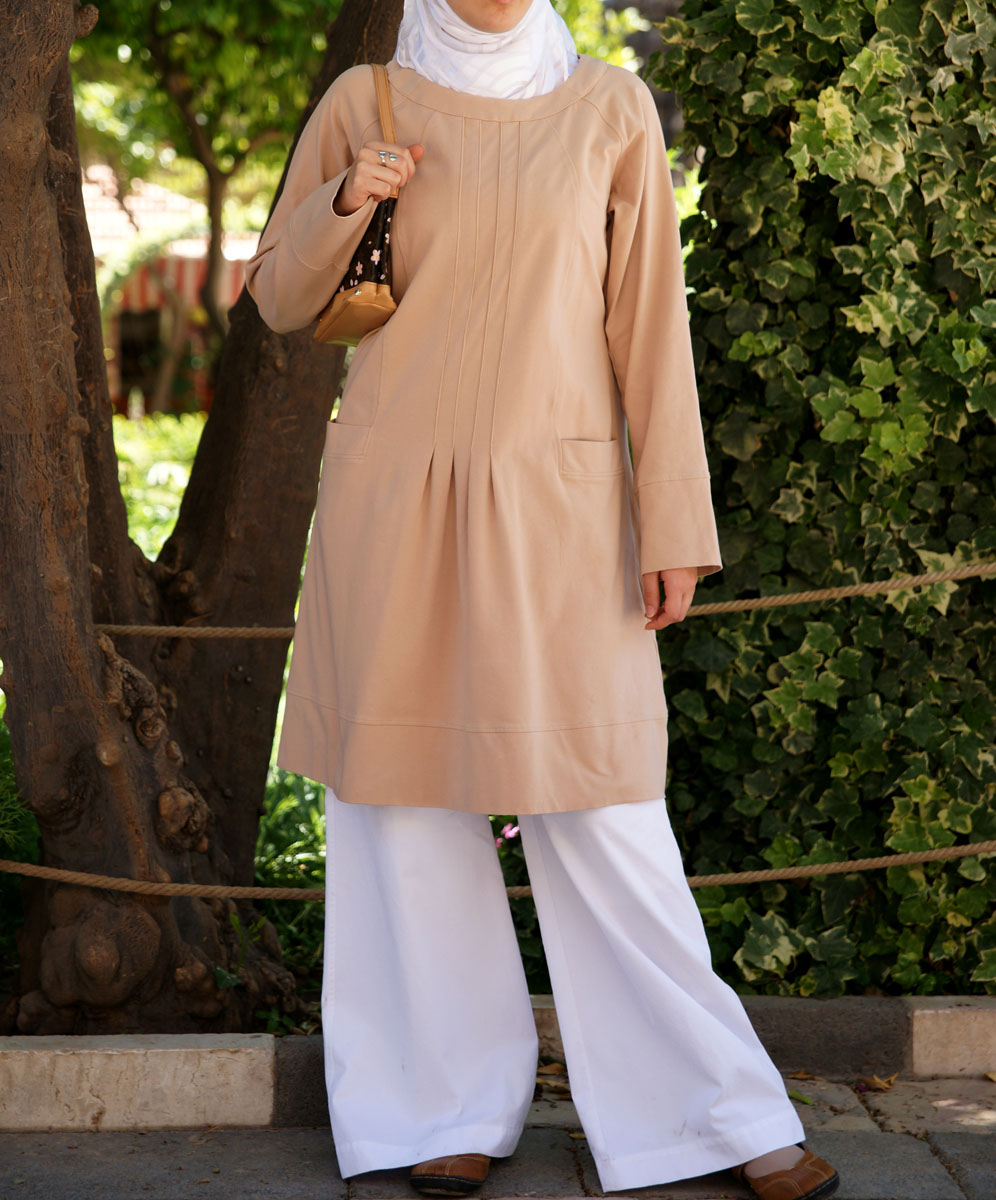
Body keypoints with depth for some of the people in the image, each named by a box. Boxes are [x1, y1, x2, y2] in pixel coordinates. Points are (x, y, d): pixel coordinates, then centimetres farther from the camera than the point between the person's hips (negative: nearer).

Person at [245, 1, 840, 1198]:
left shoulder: (611, 109, 2)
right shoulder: (363, 103, 3)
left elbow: (650, 323, 1)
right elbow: (280, 298, 9)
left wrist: (673, 523, -4)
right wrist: (344, 202, -11)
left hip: (556, 513, -1)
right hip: (394, 506, 1)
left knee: (602, 813, 0)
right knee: (407, 797, 5)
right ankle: (453, 1103, 18)